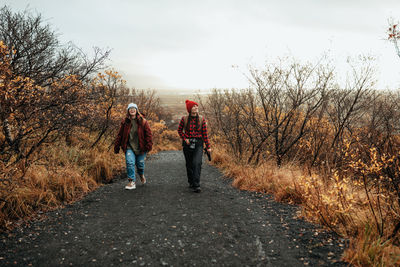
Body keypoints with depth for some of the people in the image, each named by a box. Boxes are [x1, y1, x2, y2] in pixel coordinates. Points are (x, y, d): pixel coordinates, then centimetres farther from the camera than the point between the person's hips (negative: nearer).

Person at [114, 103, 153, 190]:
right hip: (129, 147, 0)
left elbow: (148, 134, -3)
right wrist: (116, 147, 4)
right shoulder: (125, 122, 1)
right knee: (130, 162, -16)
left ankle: (141, 175, 44)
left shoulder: (143, 121, -3)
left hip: (141, 148, 0)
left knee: (140, 163, 9)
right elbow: (120, 135, 6)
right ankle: (132, 181, -5)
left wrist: (149, 145, -13)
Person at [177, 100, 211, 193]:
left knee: (197, 163, -17)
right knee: (189, 164, 12)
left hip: (198, 144, -1)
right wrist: (185, 139, -6)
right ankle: (191, 182, 32)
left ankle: (196, 185, -15)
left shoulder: (201, 119, -2)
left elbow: (205, 133, 1)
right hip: (187, 144, 1)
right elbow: (179, 130, 10)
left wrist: (208, 147, 0)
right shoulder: (184, 119, -3)